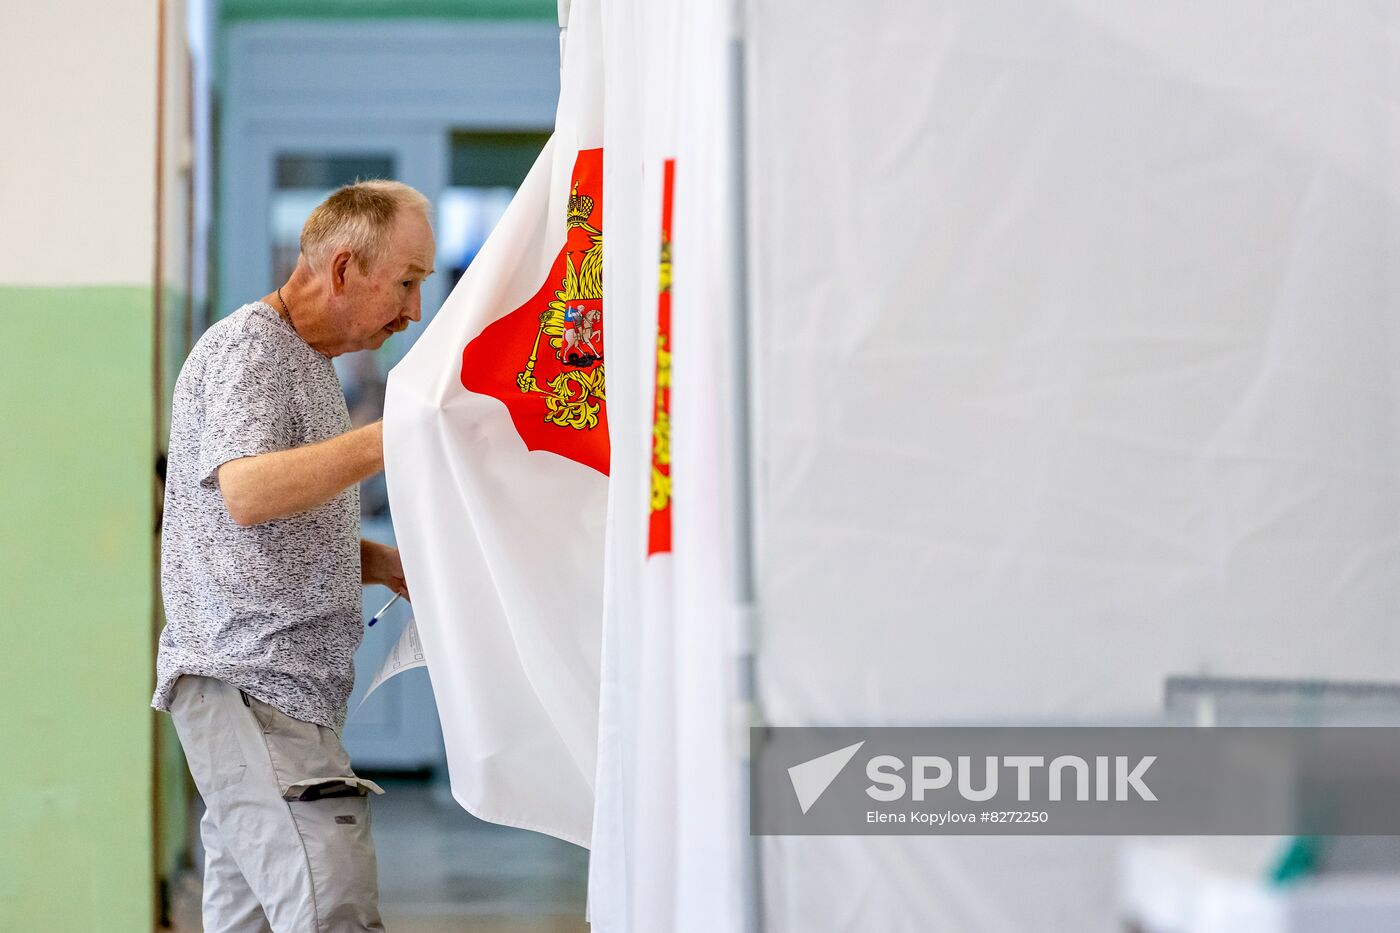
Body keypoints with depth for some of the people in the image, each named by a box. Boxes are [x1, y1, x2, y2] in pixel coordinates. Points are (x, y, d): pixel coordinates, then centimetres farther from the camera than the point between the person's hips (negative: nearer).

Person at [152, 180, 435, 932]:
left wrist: (385, 565, 13)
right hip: (249, 685, -10)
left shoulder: (307, 361, 23)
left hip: (281, 694, 10)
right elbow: (246, 492, -26)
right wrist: (394, 438, -31)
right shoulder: (247, 348, -8)